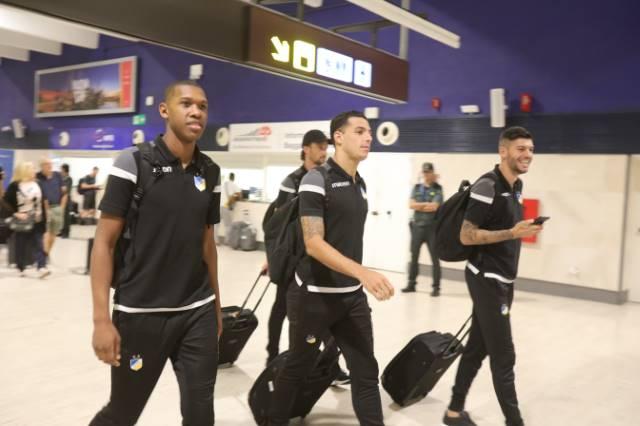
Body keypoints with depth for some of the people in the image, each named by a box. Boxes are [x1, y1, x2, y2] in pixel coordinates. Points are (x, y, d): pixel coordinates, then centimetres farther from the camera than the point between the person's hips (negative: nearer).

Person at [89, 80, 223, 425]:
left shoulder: (210, 172, 5)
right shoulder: (133, 162, -8)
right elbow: (104, 242, -9)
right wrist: (101, 319, -13)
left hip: (198, 313, 4)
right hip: (140, 314, -4)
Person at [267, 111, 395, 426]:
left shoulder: (360, 184, 10)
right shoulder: (317, 180, -14)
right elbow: (314, 244, -22)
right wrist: (363, 272, -33)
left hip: (353, 295, 6)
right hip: (318, 294, -6)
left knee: (366, 373, 6)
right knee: (298, 367, 12)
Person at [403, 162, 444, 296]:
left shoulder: (437, 189, -2)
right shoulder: (416, 188, 8)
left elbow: (434, 207, -15)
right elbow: (411, 205, -4)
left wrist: (419, 206, -7)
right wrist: (427, 204, -12)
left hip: (432, 227, -4)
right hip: (417, 226, 4)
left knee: (434, 258, 1)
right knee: (414, 256, 10)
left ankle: (436, 287, 7)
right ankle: (411, 284, 20)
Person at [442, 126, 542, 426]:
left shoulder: (516, 186, 11)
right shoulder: (488, 186, -17)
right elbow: (466, 236, -19)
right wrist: (513, 233, -24)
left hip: (503, 279, 9)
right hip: (487, 279, -9)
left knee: (477, 347, 14)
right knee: (503, 356, -1)